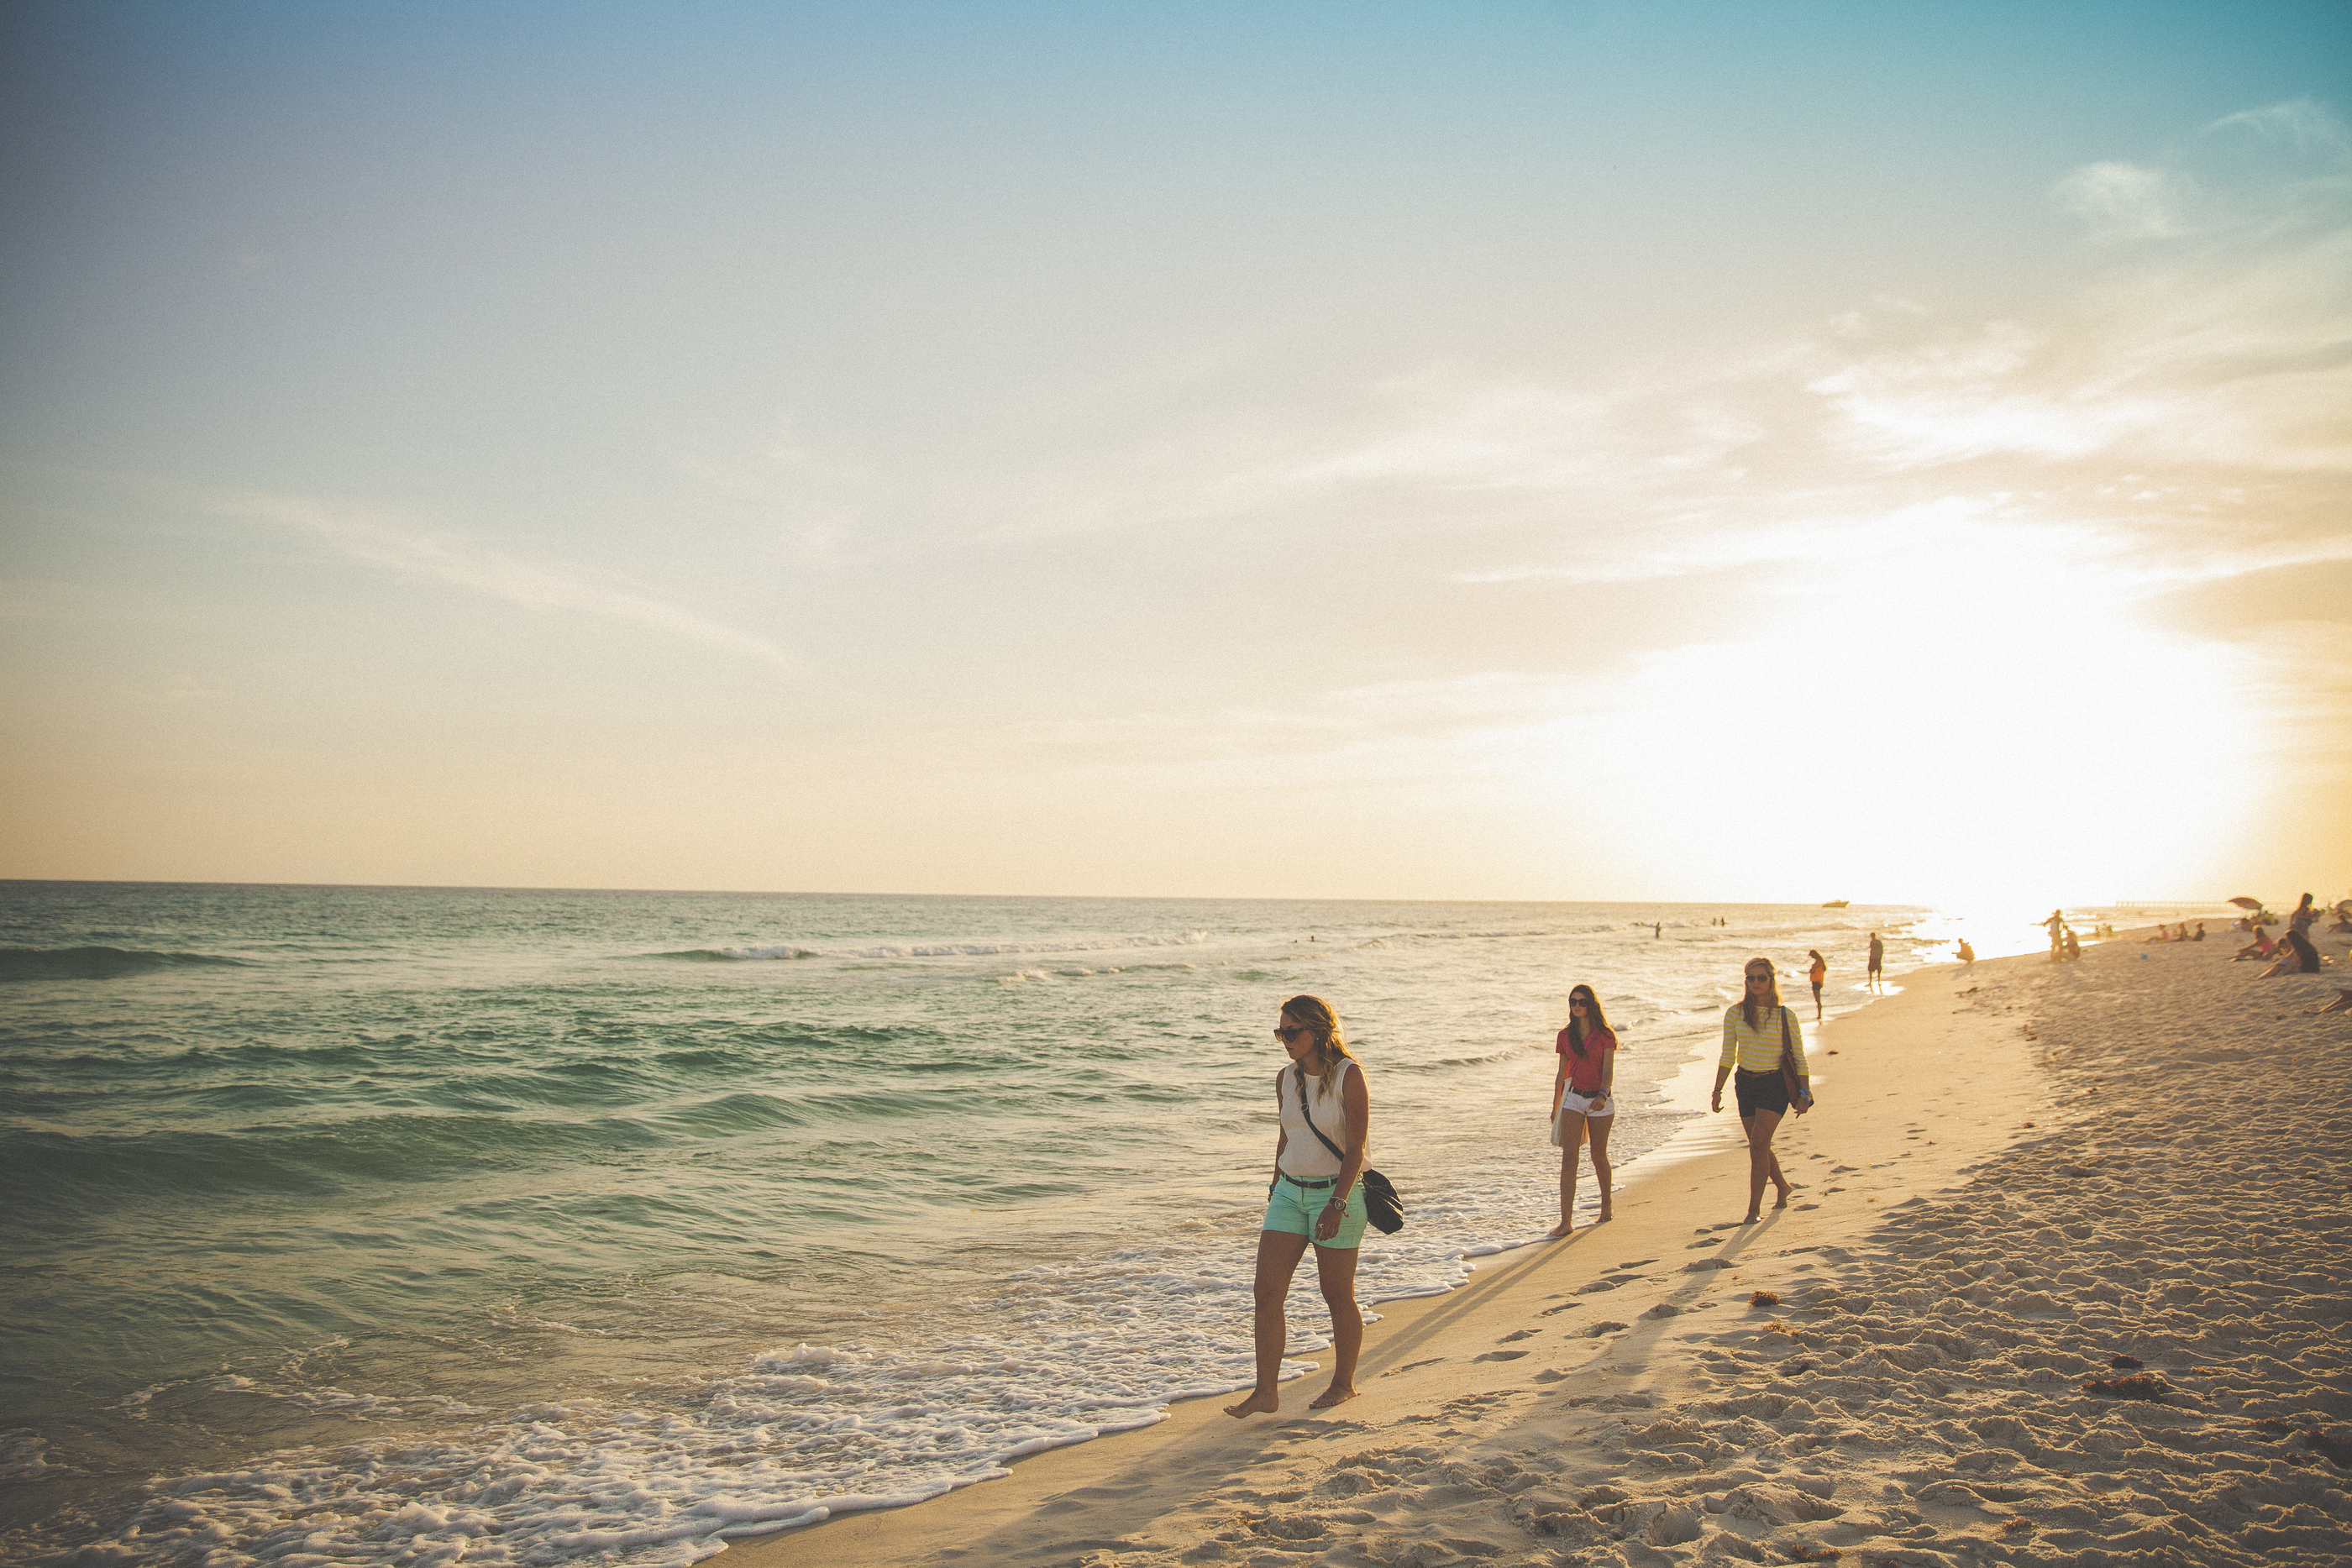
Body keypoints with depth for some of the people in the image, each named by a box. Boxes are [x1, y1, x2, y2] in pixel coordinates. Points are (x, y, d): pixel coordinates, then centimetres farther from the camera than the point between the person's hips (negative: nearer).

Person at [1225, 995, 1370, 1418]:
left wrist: (1337, 1203, -22)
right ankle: (1266, 1392, 0)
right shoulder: (1286, 1078, 6)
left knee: (1337, 1294, 5)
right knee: (1266, 1291, -4)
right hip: (1289, 1193, 6)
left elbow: (1355, 1147, -15)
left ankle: (1344, 1383, 25)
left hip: (1337, 1193, -5)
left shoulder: (1349, 1075, -12)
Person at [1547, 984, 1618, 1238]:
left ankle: (1606, 1207, 35)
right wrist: (1555, 1107, 16)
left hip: (1599, 1101, -2)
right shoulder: (1565, 1036, 7)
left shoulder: (1604, 1035, -2)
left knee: (1599, 1157, 10)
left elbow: (1608, 1071, -10)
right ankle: (1566, 1220, -16)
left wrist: (1603, 1094, -28)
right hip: (1573, 1098, 2)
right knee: (1568, 1158, -11)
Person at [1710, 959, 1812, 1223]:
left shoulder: (1785, 1016, -4)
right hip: (1746, 1084, 4)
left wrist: (1804, 1093, -4)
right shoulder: (1735, 1013, 1)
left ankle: (1754, 1207, -7)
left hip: (1775, 1085, -4)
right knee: (1760, 1147, 12)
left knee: (1758, 1145, -14)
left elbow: (1799, 1058, 1)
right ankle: (1782, 1186, 39)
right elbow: (1727, 1057, 5)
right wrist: (1717, 1091, 0)